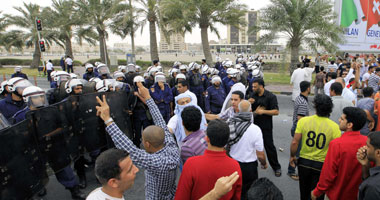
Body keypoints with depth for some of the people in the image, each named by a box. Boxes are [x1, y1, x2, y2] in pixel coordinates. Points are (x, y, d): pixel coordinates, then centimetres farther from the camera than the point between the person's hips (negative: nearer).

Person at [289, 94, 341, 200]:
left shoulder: (303, 121, -13)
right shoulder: (334, 127, -14)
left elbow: (295, 142, -12)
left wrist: (292, 156, 5)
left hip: (304, 162, 1)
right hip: (321, 165, -1)